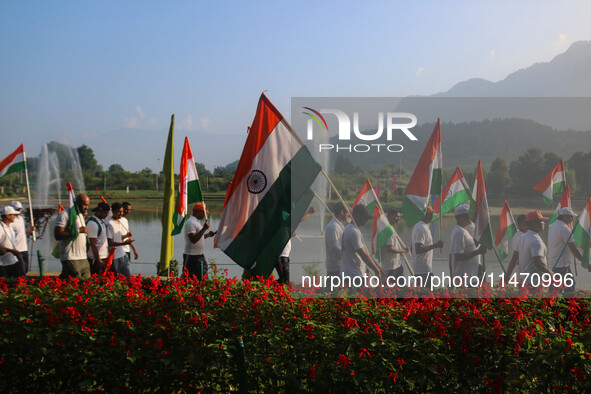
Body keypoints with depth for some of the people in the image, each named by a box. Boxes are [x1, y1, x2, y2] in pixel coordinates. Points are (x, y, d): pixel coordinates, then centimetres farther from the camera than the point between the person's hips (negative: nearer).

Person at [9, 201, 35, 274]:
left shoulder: (21, 218, 15)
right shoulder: (11, 221, -14)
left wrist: (30, 230, 4)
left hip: (25, 249, 9)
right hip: (17, 251, -9)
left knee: (25, 270, 12)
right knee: (21, 271, -10)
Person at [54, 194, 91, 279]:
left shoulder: (81, 215, 20)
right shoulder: (65, 214, -7)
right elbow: (57, 235, -17)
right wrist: (77, 230, -19)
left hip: (83, 258, 8)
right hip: (71, 258, -8)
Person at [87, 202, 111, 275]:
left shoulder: (102, 221, 12)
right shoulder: (92, 223, -16)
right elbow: (93, 244, -19)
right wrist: (99, 261, -21)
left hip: (104, 257, 9)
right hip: (97, 258, -9)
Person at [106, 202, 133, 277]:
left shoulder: (120, 222, 11)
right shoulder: (110, 224, -15)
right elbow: (109, 242, -19)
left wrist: (126, 235, -1)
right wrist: (123, 243, -28)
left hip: (122, 254, 8)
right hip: (114, 257, -8)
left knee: (129, 276, 8)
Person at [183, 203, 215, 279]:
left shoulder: (197, 222, 16)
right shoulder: (190, 222, -15)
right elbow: (193, 239, -25)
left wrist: (207, 235, 11)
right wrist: (204, 229, -28)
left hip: (199, 255, 10)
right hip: (191, 256, -10)